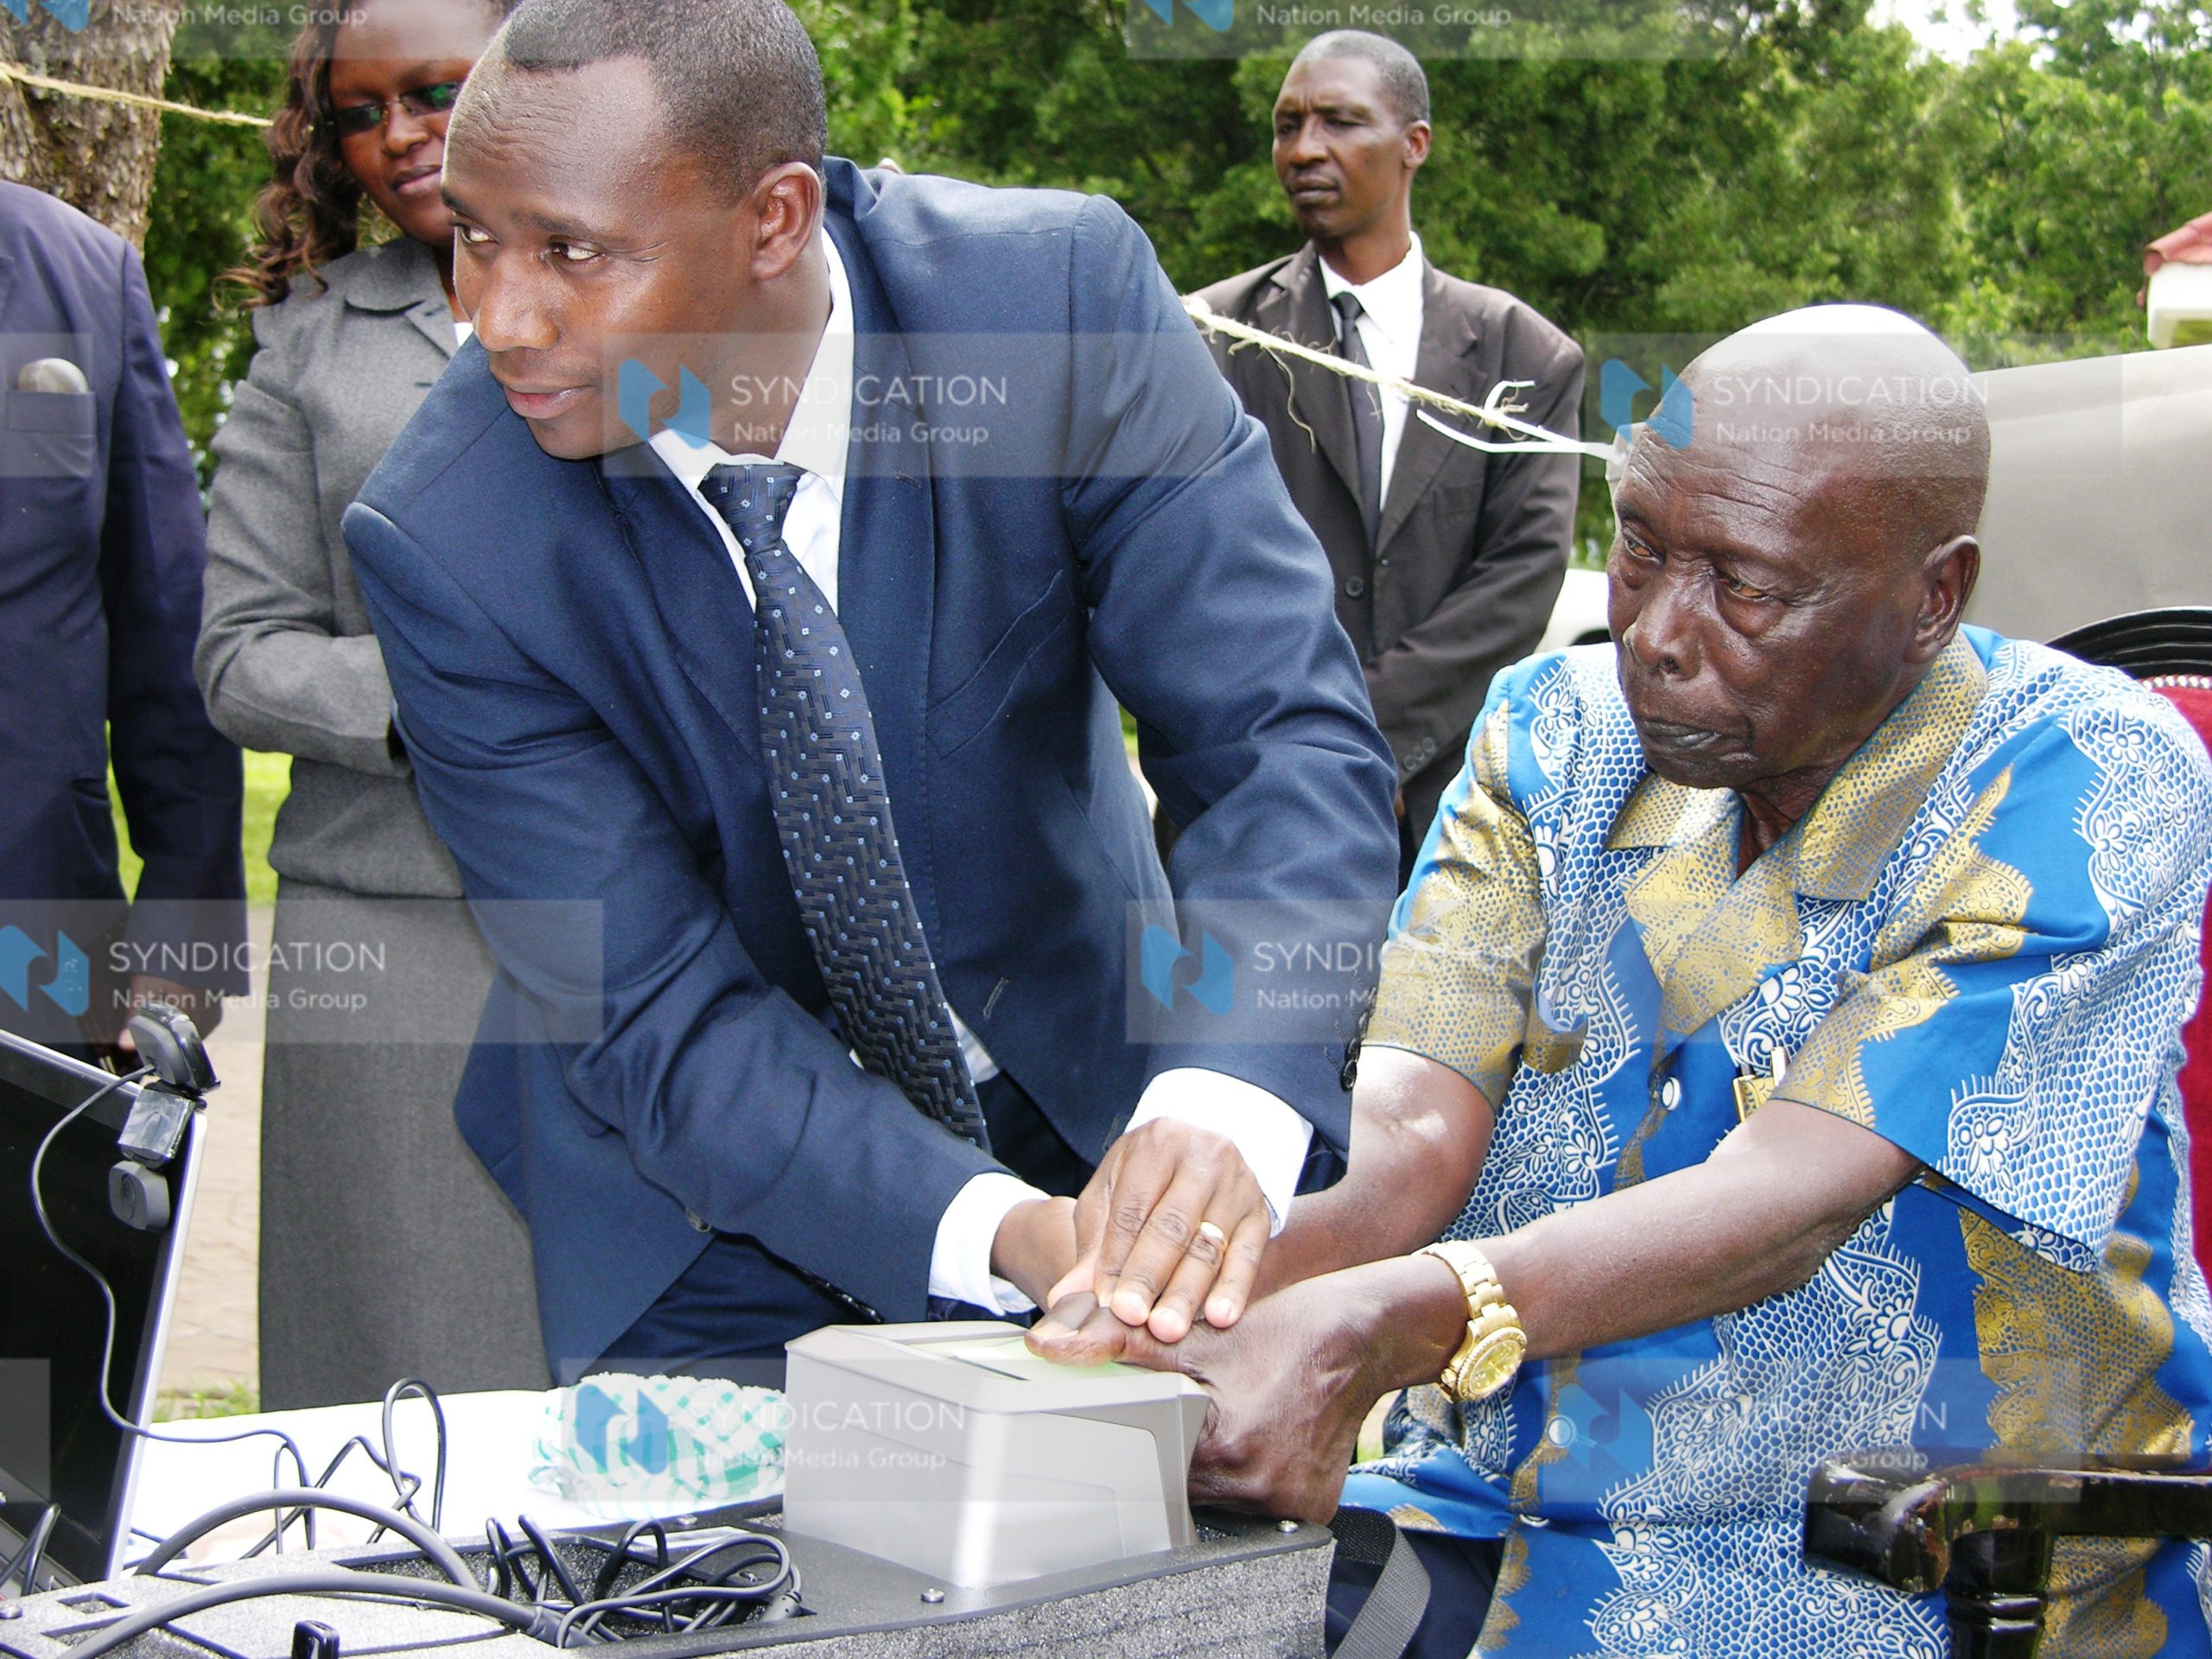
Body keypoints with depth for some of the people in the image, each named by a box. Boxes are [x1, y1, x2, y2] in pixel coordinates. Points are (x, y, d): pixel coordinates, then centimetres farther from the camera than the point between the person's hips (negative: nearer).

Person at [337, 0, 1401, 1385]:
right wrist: (995, 1233, -38)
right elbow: (659, 1015, -22)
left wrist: (1225, 1106, -43)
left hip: (1082, 1109, 1)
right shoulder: (446, 541, -23)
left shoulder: (1060, 296, -22)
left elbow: (1287, 732, -24)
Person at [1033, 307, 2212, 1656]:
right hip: (1502, 1510, 5)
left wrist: (1380, 1326, -38)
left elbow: (1789, 1198, -24)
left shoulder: (2094, 790, -13)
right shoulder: (1556, 731, 4)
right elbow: (1413, 1125, -9)